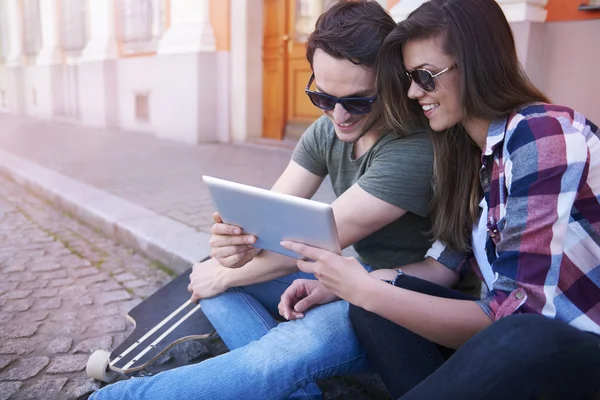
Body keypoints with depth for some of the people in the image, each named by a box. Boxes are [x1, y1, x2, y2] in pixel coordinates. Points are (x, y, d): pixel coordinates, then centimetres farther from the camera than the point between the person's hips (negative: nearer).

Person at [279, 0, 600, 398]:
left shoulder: (542, 136, -22)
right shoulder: (469, 148, 3)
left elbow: (517, 317, -25)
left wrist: (367, 291, -25)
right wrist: (338, 282, -6)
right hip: (521, 342, 7)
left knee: (519, 342, -39)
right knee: (370, 306, -7)